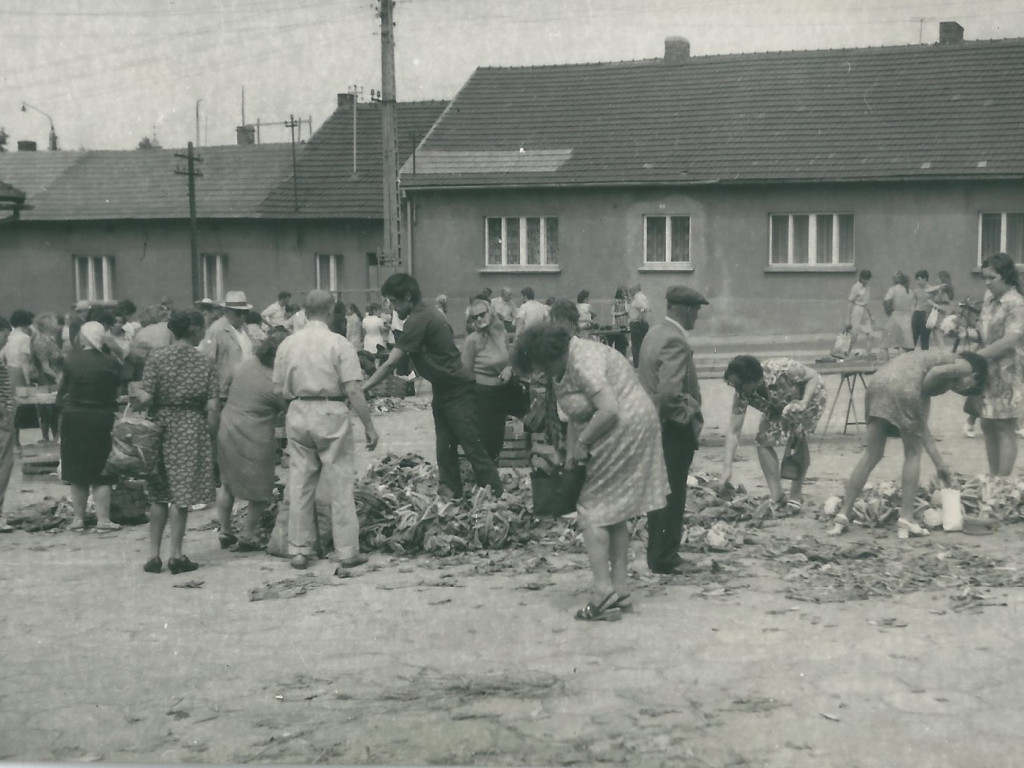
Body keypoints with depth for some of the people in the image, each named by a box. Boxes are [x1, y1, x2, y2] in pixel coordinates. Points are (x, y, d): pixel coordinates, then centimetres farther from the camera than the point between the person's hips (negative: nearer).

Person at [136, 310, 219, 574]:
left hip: (162, 427, 2)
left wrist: (136, 392, 11)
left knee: (159, 495, 13)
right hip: (192, 430, -1)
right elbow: (212, 406, -7)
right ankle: (176, 555, 8)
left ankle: (154, 555, 14)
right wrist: (212, 438, 2)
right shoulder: (205, 362, -4)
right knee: (181, 495, 5)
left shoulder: (157, 357, -3)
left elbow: (146, 398, -10)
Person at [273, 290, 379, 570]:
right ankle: (347, 551, 7)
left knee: (299, 485, 10)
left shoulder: (288, 344, 4)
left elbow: (278, 390, 6)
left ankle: (299, 550, 16)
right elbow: (353, 391, -12)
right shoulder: (339, 344, -8)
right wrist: (369, 426, -6)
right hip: (332, 414, -4)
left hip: (298, 415, 4)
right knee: (341, 484, 3)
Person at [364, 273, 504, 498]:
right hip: (444, 389, 10)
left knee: (473, 447, -7)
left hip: (456, 390, -10)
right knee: (445, 448, 9)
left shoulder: (418, 320, -20)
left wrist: (362, 389, -19)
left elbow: (391, 363, -22)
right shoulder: (428, 313, 9)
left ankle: (497, 497, -2)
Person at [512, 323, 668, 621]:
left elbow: (609, 410, -30)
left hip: (626, 431, -11)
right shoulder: (567, 366, 11)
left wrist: (582, 443, -18)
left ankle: (604, 590, -9)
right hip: (625, 433, 11)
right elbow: (576, 416, 14)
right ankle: (620, 590, 18)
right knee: (614, 513, 14)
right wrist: (570, 455, 7)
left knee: (592, 510, -7)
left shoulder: (583, 361, -21)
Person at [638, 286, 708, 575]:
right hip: (674, 429, -10)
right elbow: (670, 392, -30)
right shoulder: (676, 341, -22)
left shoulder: (653, 334, 9)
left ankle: (657, 554, 28)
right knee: (672, 496, 1)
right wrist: (690, 417, -16)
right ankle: (665, 559, 9)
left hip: (655, 425, 10)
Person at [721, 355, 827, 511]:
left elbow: (813, 376, -25)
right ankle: (777, 497, -3)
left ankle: (796, 494, -13)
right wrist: (727, 467, -33)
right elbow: (733, 432, -26)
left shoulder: (780, 370, -40)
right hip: (778, 408, 4)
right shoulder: (742, 395, -27)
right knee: (763, 440, -13)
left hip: (810, 394, -4)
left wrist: (804, 403, -41)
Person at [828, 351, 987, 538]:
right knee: (913, 454, 10)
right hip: (904, 386, -7)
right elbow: (939, 371, -10)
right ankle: (905, 519, 9)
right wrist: (924, 387, 7)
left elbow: (922, 425, 33)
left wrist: (940, 464, 35)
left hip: (878, 382, 7)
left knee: (872, 455, 13)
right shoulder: (965, 366, 19)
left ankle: (843, 515, 10)